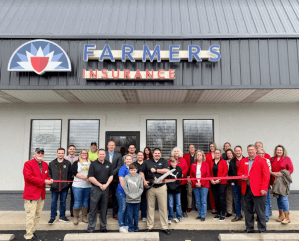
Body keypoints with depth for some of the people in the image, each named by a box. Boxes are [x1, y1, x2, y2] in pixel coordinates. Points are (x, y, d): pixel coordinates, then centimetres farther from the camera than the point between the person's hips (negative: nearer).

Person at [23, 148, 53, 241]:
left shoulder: (45, 164, 15)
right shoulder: (28, 164, -5)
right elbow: (28, 177, -16)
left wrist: (49, 180, -2)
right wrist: (43, 181, -17)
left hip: (41, 194, 7)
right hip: (31, 194, -7)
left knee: (38, 215, 12)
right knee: (31, 215, -5)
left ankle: (32, 232, 25)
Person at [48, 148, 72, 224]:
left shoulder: (68, 163, 4)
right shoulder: (52, 163, 6)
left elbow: (70, 174, 5)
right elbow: (49, 174, 8)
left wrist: (68, 182, -3)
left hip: (64, 186, 0)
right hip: (54, 186, 0)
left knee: (63, 202, 10)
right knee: (53, 202, 7)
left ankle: (62, 216, 22)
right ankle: (53, 217, 17)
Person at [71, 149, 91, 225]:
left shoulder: (91, 163, 11)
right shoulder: (76, 163, 5)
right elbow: (74, 172, -9)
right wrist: (84, 177, -17)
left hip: (88, 186, 2)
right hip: (77, 186, -2)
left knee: (86, 201, 8)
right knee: (77, 202, -1)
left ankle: (84, 217, 19)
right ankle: (75, 217, 11)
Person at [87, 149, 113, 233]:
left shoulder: (108, 164, 9)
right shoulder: (93, 164, -2)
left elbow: (111, 176, 8)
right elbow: (90, 177, -7)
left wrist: (106, 184, -7)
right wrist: (100, 185, -12)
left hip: (106, 188, 3)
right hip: (95, 188, -3)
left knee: (104, 209, 11)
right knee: (93, 209, 0)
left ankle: (103, 227, 22)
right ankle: (90, 228, 8)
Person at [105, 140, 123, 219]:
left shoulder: (119, 155, 7)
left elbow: (119, 166, -2)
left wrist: (112, 173, -13)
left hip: (115, 178, 0)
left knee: (115, 197, 6)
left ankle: (115, 213, 16)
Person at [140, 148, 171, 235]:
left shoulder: (164, 161, 6)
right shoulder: (147, 162, 10)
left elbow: (167, 171, -8)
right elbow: (142, 172, 10)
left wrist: (156, 170, -7)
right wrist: (144, 181, -5)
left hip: (161, 187, -1)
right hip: (150, 187, 1)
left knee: (163, 207, 2)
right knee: (150, 207, 6)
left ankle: (165, 227, 11)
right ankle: (149, 226, 17)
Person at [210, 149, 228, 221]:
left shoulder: (223, 162, 0)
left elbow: (225, 172, -7)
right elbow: (209, 172, 9)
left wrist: (219, 179, -14)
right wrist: (211, 180, -6)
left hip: (222, 183, -3)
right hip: (213, 183, 4)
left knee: (222, 198, -4)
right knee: (216, 199, 9)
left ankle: (223, 215, 5)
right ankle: (218, 213, 21)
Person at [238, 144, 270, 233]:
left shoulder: (262, 160, -2)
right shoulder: (243, 161, 12)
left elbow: (266, 175, -6)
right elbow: (239, 172, 20)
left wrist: (264, 188, -13)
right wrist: (242, 176, -4)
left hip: (257, 190, -5)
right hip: (246, 189, 5)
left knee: (260, 211, 2)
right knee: (248, 210, 12)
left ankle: (262, 229, 15)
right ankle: (249, 228, 23)